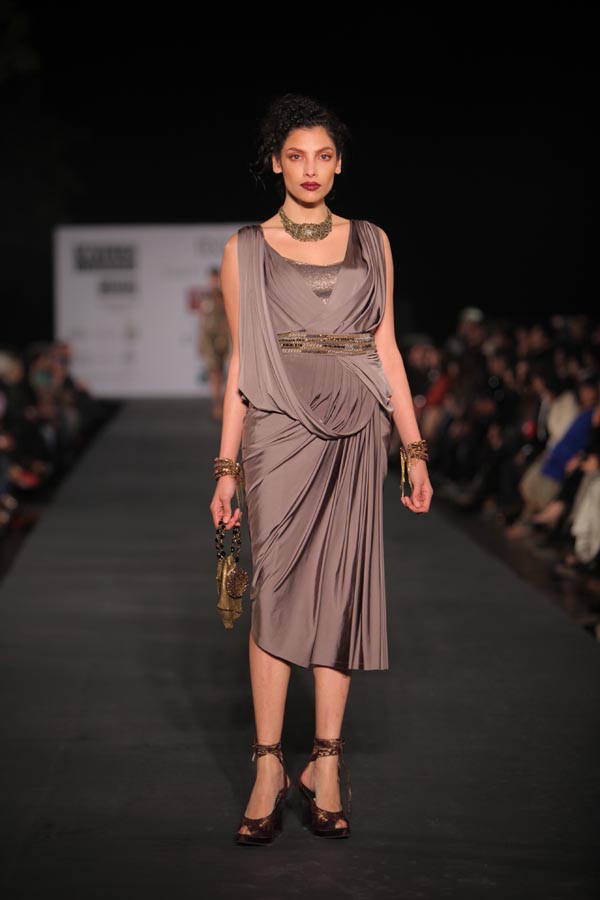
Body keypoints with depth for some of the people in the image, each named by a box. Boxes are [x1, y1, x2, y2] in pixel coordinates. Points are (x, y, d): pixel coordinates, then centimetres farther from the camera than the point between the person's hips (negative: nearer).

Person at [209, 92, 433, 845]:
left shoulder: (371, 243, 11)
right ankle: (269, 769, -2)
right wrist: (227, 467, 1)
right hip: (280, 430, -2)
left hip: (354, 432, 2)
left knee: (342, 592, 0)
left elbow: (387, 350, 10)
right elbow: (239, 362, 5)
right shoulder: (245, 250, 6)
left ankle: (325, 766, 7)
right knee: (275, 591, -8)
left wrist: (414, 451, 5)